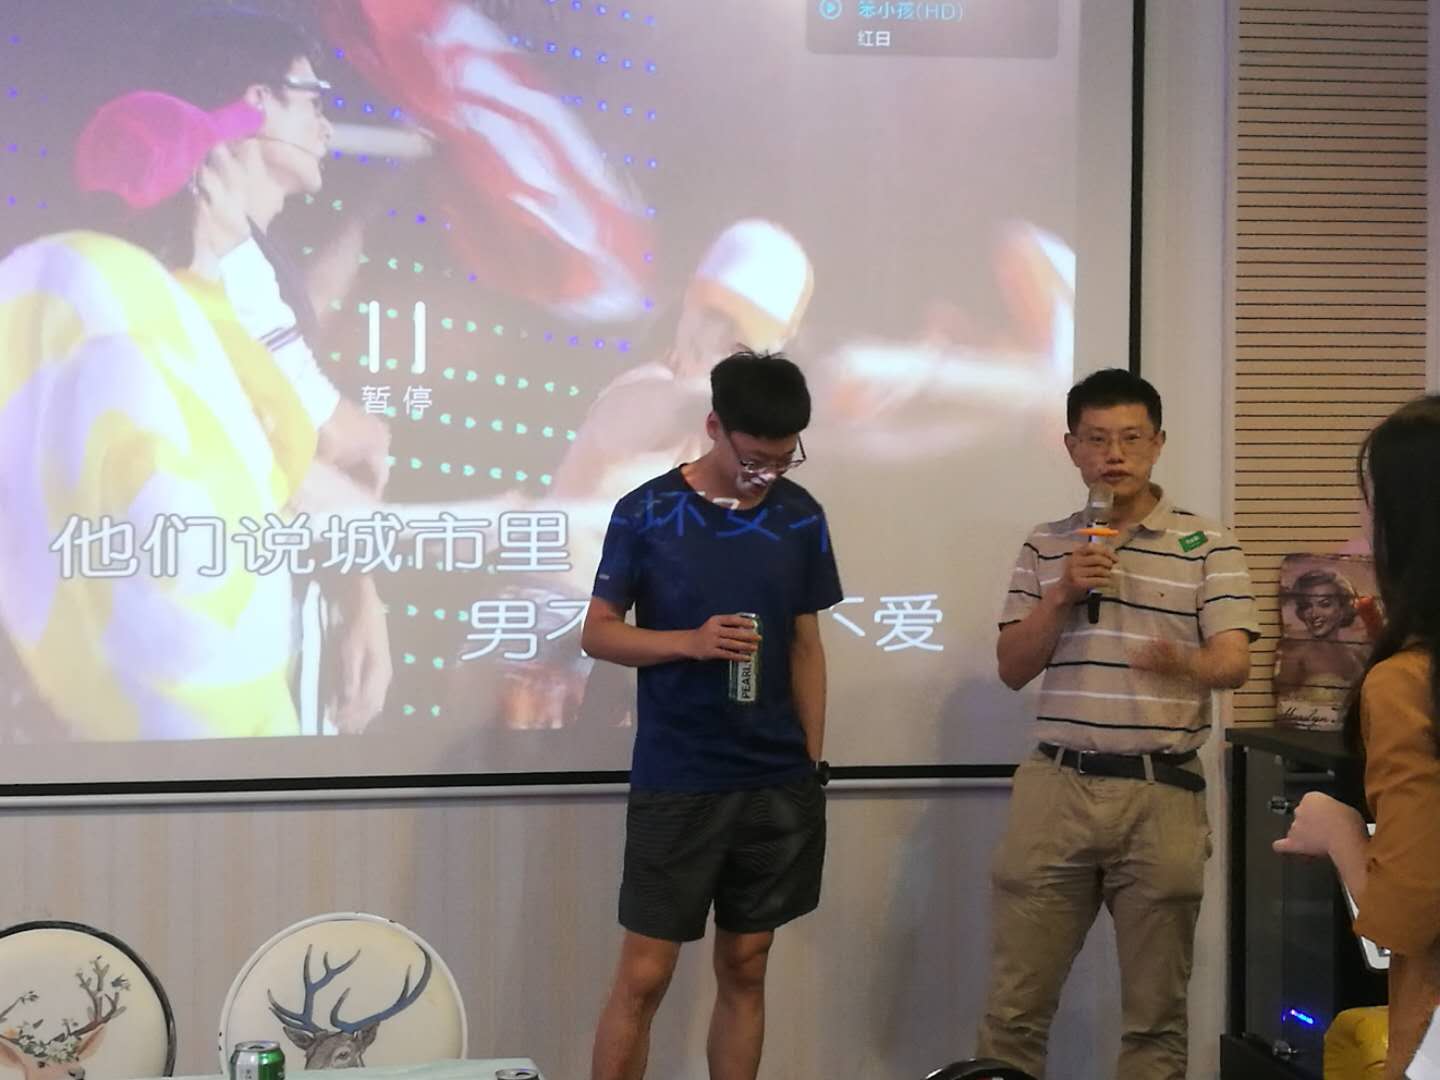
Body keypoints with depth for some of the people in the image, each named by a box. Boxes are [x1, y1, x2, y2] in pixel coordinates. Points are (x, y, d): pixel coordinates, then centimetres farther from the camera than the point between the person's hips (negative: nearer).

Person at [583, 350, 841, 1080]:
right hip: (675, 784, -3)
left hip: (776, 783, 3)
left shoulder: (800, 518, 5)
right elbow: (598, 634, -2)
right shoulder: (646, 512, -6)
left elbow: (805, 645, 11)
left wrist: (813, 762, 7)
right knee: (644, 974, -2)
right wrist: (691, 642, -19)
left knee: (744, 970, 10)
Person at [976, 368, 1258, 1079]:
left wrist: (1183, 663, -31)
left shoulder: (1208, 547, 2)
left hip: (1162, 794, -2)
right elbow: (1012, 670, 7)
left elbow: (1234, 664, -8)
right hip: (1056, 787, 2)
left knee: (1156, 1013, 7)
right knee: (1014, 1006, 3)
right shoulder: (1045, 548, 10)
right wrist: (1061, 596, -9)